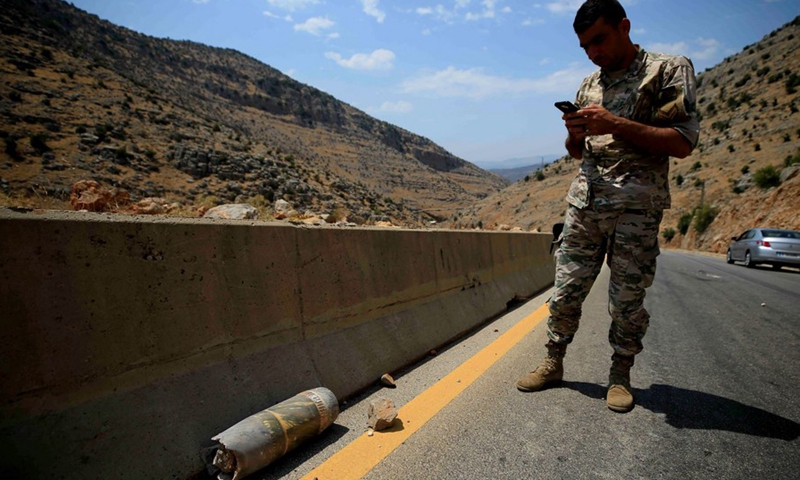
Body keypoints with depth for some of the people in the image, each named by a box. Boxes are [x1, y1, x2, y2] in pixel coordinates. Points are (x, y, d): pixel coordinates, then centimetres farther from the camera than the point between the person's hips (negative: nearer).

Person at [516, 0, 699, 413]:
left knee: (627, 300, 3)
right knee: (566, 290, 4)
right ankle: (553, 363, 18)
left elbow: (682, 144, -8)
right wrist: (575, 133, -2)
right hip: (584, 202, 4)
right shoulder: (589, 85, 16)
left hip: (637, 205, -4)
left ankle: (620, 375, 21)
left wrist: (615, 124, -16)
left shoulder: (669, 70, 1)